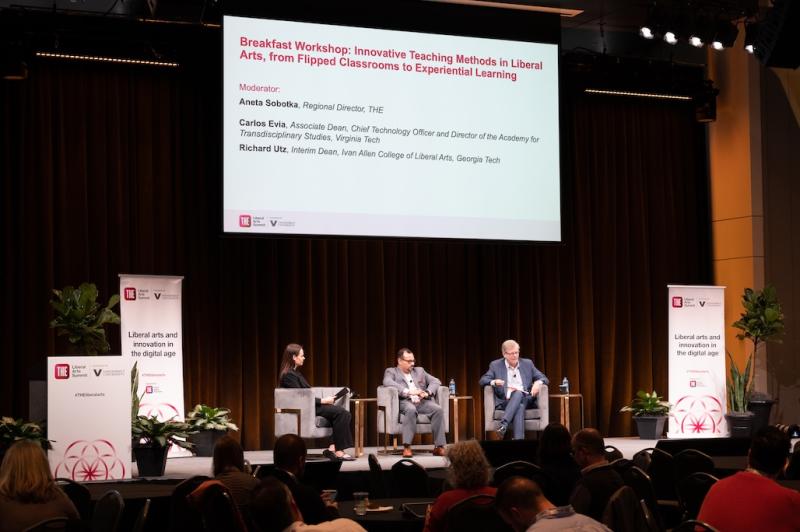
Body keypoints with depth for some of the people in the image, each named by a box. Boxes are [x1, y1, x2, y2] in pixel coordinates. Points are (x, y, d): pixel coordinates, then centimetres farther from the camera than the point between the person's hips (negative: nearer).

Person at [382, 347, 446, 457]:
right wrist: (408, 391, -23)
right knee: (411, 409, -39)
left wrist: (427, 392, -6)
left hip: (422, 402, 4)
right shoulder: (391, 372, 12)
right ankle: (407, 447, -38)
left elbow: (436, 381, 17)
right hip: (405, 402, -4)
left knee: (438, 409, -26)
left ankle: (439, 446, -26)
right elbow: (387, 382, -11)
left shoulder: (419, 371, 26)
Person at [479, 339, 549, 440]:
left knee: (518, 393, -37)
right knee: (519, 406, -37)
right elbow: (483, 380, 5)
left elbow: (544, 378, 16)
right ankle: (518, 440, -51)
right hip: (505, 401, -1)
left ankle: (503, 424, -51)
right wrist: (494, 382, -19)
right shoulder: (495, 365, 13)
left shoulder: (527, 363, 18)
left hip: (526, 400, 1)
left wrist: (538, 382, -10)